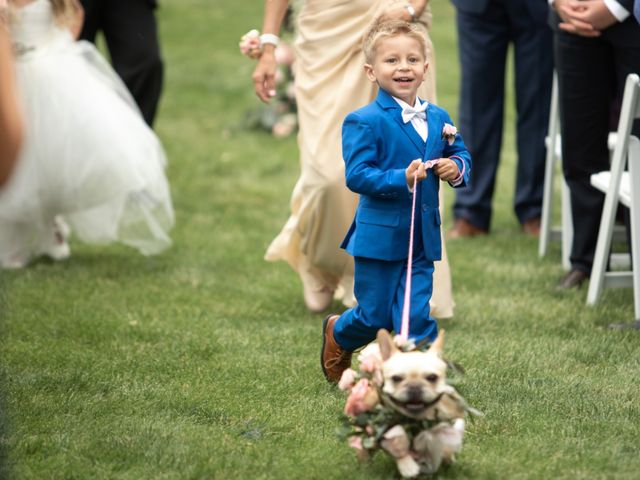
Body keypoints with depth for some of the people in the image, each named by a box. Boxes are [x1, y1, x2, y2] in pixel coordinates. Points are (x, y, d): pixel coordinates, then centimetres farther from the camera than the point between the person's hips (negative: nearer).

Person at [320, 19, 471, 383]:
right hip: (380, 235, -4)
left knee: (417, 316, 1)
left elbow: (462, 157, 14)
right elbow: (356, 175, -19)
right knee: (376, 317, 9)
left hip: (423, 237, 4)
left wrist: (457, 168, -9)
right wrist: (401, 179, -30)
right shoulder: (364, 122, -14)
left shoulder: (439, 119, 6)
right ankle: (337, 334, 40)